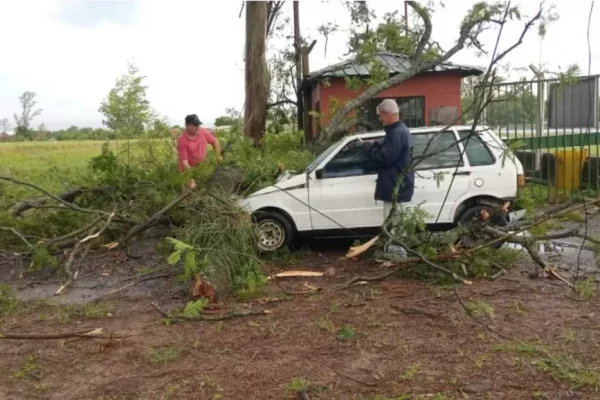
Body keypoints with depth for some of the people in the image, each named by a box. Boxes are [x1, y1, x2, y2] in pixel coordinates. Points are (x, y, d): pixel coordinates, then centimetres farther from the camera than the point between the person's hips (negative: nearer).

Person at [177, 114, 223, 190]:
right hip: (188, 170, -5)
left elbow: (215, 141, 10)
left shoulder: (203, 132, -9)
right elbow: (184, 161, -25)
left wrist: (218, 155, -2)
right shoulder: (182, 140, -23)